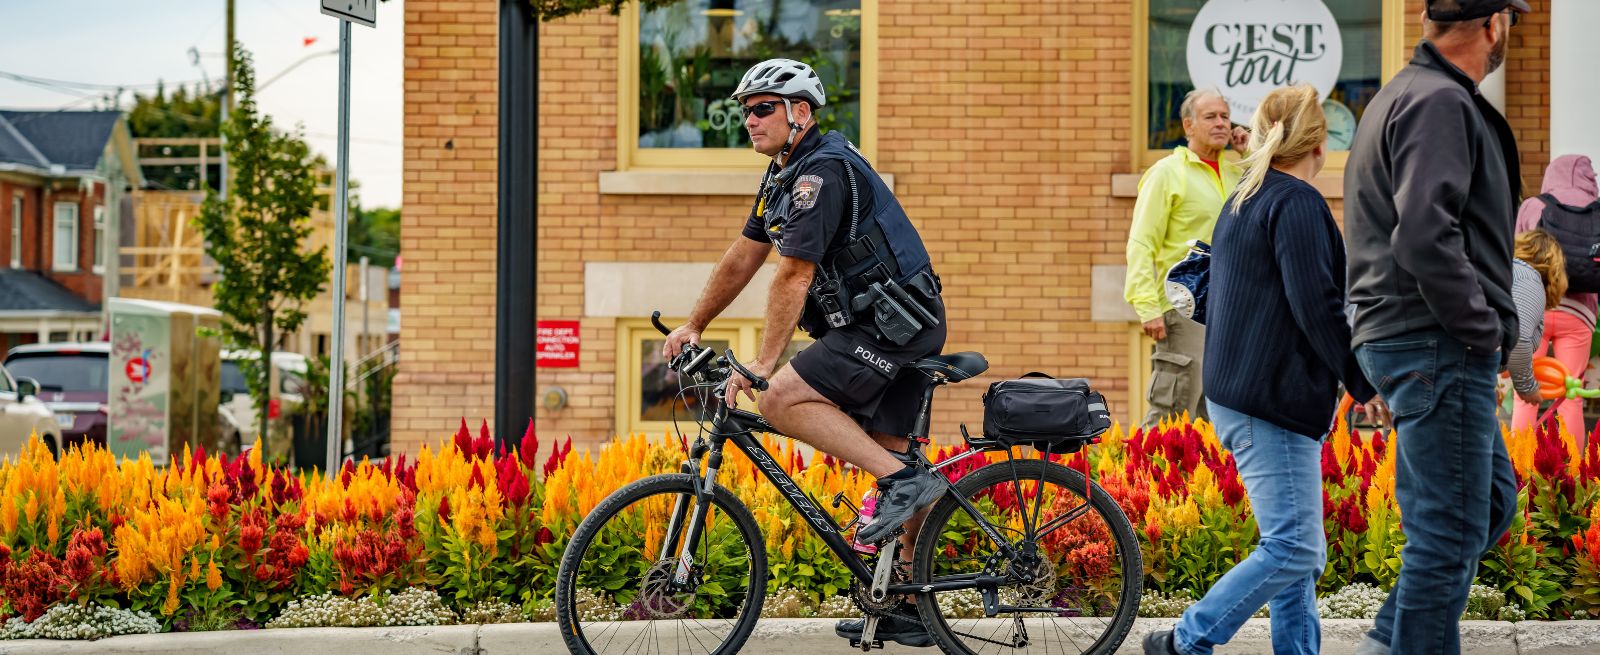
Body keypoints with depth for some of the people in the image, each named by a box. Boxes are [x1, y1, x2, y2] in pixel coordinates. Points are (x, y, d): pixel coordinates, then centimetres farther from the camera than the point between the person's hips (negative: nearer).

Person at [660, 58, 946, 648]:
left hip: (895, 322, -10)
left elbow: (793, 277, -22)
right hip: (900, 328, 10)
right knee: (884, 451, 10)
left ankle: (902, 480, -17)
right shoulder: (784, 175, 14)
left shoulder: (823, 172, -18)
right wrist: (693, 325, 19)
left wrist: (763, 365, -23)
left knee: (783, 400, -20)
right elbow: (743, 257, 20)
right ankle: (910, 608, 15)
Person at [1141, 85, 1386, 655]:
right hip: (1273, 402, -10)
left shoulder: (1241, 203, 17)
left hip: (1234, 395, 10)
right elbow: (1316, 305, -18)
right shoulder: (1297, 203, -12)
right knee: (1293, 548, -9)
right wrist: (1363, 384, -12)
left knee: (1299, 550, 12)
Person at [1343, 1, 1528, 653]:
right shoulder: (1440, 102, -15)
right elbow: (1426, 237, -27)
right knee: (1451, 526, -5)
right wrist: (1483, 327, -17)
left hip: (1399, 336, 11)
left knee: (1491, 501, 17)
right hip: (1440, 345, -11)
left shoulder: (1399, 96, 18)